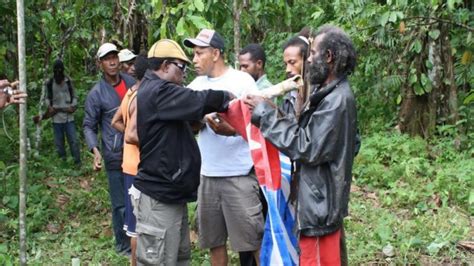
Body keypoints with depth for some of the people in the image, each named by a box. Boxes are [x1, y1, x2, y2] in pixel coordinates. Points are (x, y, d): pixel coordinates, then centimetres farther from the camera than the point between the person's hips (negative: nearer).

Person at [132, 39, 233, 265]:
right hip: (159, 197, -11)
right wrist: (229, 97, -4)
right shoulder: (158, 92, -18)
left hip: (170, 192, 11)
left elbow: (190, 108, 19)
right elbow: (200, 101, -22)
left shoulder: (156, 91, 17)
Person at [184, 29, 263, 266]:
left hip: (239, 174, -5)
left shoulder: (241, 80, -6)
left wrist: (230, 130, -26)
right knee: (213, 239, 13)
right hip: (207, 175, 6)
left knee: (253, 237, -2)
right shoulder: (197, 85, 10)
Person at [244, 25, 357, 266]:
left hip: (319, 203, -10)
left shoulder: (337, 100, -21)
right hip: (318, 198, 10)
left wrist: (266, 114, -16)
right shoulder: (329, 94, 11)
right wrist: (269, 113, 0)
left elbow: (307, 147, -22)